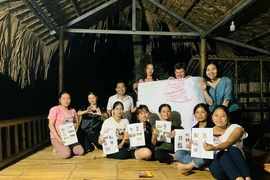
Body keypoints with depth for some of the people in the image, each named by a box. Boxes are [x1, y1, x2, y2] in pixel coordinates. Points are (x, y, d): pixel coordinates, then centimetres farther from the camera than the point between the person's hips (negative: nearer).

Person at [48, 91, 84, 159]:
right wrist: (58, 138, -20)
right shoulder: (54, 109, -9)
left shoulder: (73, 110, 7)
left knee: (80, 152, -14)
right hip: (57, 137, -5)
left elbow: (76, 122, 18)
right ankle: (58, 148, 7)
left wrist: (75, 125, -8)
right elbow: (51, 125, -12)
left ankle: (67, 148, 12)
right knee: (66, 154, -26)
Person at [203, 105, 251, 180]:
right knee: (221, 153, -32)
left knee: (232, 149, -31)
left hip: (237, 165, -1)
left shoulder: (236, 128, 1)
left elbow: (229, 143, -20)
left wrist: (214, 148, -41)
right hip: (217, 167, 1)